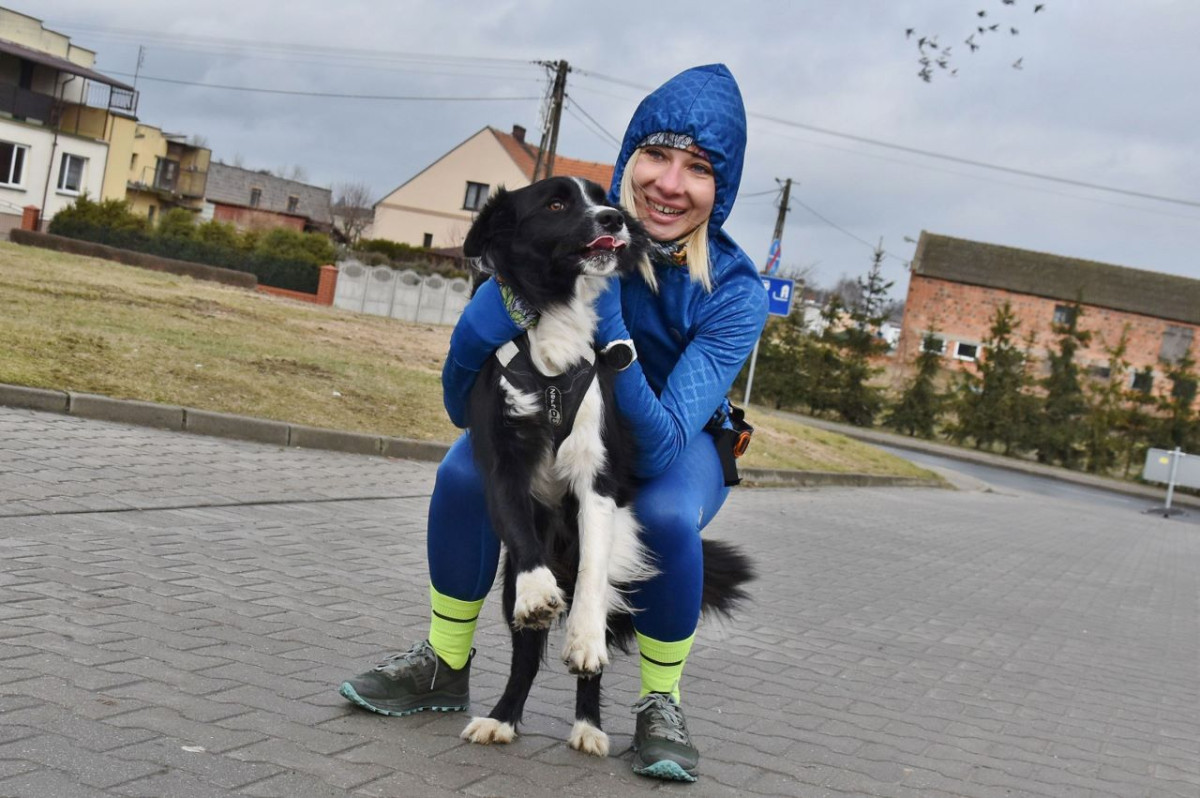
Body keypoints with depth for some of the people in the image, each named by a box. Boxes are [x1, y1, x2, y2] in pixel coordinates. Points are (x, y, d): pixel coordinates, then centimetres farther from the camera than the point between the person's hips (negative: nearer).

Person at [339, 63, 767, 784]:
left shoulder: (734, 291, -28)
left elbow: (658, 444, -39)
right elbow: (465, 398, -27)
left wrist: (605, 313, -49)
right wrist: (519, 279, -45)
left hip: (679, 446, -2)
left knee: (665, 516, -35)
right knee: (465, 471, -25)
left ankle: (662, 706, -9)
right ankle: (444, 667, -2)